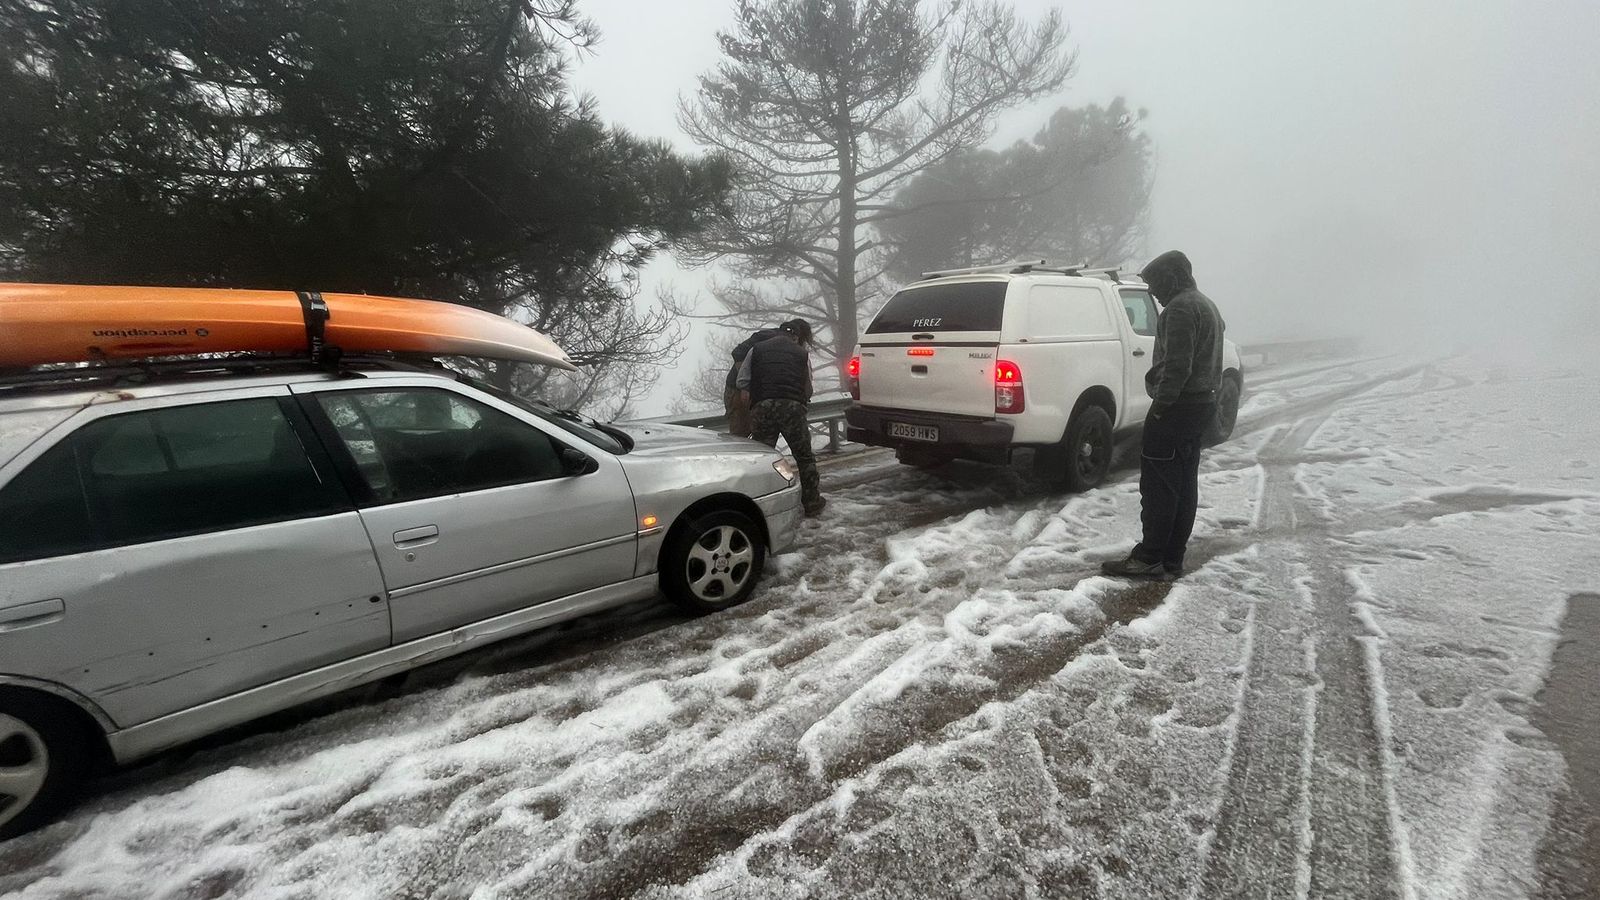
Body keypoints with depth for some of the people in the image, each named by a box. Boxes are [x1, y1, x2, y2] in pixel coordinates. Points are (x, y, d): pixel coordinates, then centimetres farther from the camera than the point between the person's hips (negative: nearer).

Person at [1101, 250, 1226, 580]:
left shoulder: (1180, 307, -13)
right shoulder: (1206, 305, 21)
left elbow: (1177, 364, -22)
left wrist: (1161, 403, -17)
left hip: (1178, 407, -10)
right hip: (1203, 403, 10)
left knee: (1158, 484, -6)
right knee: (1184, 484, 10)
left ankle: (1149, 558, -2)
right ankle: (1172, 561, 14)